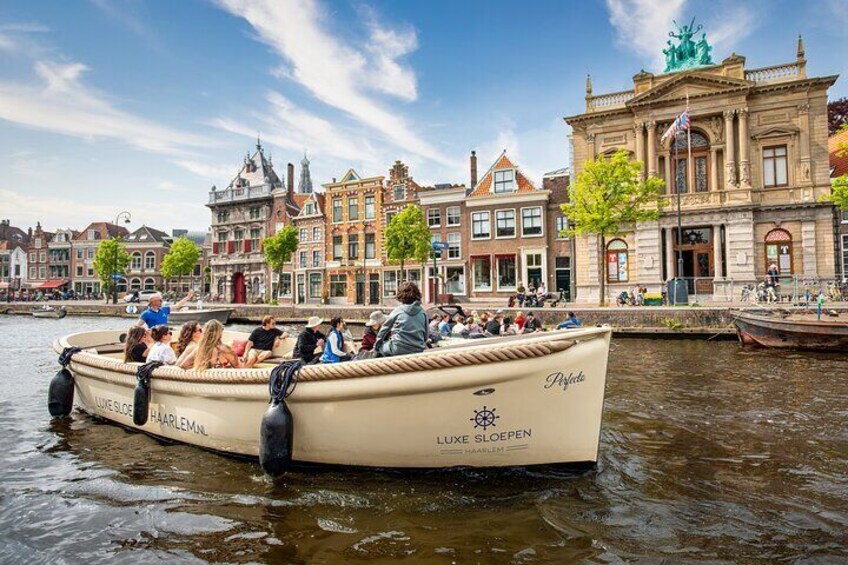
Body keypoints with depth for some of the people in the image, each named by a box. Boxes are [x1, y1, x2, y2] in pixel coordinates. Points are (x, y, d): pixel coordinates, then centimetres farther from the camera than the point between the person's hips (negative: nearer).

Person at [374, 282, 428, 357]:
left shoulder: (398, 311, -2)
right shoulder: (423, 313, 4)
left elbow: (384, 329, 8)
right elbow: (425, 335, 10)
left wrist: (376, 346, 20)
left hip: (398, 350, -3)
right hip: (417, 351, 4)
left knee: (380, 346, 19)